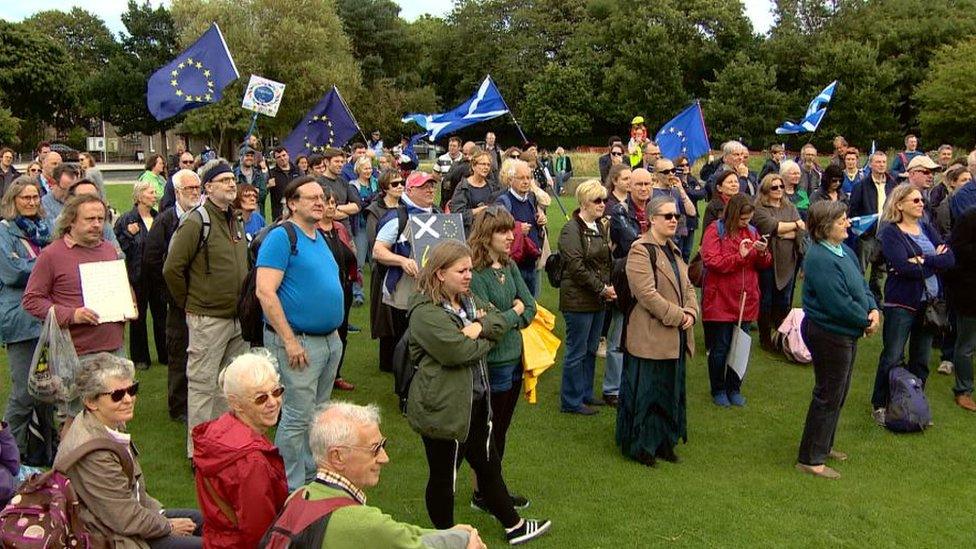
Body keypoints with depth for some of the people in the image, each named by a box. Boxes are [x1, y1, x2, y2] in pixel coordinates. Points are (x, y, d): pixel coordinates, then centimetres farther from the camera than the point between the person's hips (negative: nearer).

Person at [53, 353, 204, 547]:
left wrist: (160, 512, 3)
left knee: (199, 518, 18)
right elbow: (126, 520, -25)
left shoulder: (113, 425, -2)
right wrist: (169, 526, -11)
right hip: (114, 540, -9)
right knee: (206, 544, -9)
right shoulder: (93, 454, -31)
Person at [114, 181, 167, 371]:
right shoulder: (127, 220, -6)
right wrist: (129, 234, -18)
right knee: (138, 315, 6)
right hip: (138, 275, -4)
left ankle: (164, 354, 22)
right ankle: (140, 357, 17)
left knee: (161, 313, 9)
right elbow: (119, 245, -5)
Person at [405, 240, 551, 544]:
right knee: (443, 476, 9)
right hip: (443, 408, -9)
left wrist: (480, 327, -22)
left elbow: (499, 320, 0)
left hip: (476, 401, 9)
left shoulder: (468, 300, 10)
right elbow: (459, 351, -27)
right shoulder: (425, 312, -20)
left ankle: (514, 526, 35)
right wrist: (487, 339, -8)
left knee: (488, 464, 21)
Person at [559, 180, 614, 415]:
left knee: (591, 349, 17)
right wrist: (602, 289, -15)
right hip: (578, 300, -8)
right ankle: (571, 401, 11)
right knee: (577, 352, 0)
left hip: (599, 300, 8)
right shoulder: (572, 230, -14)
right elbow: (577, 267, -19)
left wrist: (608, 286, 3)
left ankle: (585, 393, 30)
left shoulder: (601, 227, 13)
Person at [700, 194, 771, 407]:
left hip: (746, 301, 5)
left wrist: (763, 253, -8)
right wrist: (740, 255, -21)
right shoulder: (715, 230, -7)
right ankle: (718, 390, 20)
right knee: (720, 348, 4)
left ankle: (734, 388, 25)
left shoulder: (751, 231, 11)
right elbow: (712, 262, -16)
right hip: (720, 301, -5)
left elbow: (764, 265, 14)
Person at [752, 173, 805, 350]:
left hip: (788, 261, 5)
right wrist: (795, 225, -5)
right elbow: (772, 226, -19)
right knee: (766, 300, 4)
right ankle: (765, 338, 14)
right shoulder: (759, 209, -5)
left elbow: (802, 231, 1)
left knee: (785, 302, 9)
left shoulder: (790, 207, 11)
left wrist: (782, 233, -13)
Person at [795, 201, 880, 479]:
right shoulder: (820, 259, -25)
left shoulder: (844, 250, 6)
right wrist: (866, 322, -13)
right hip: (828, 334, -10)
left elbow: (861, 284, 11)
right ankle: (810, 459, 12)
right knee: (828, 397, 0)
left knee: (838, 394, 21)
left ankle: (823, 446, 37)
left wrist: (873, 309, -8)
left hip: (847, 333, 10)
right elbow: (838, 304, -27)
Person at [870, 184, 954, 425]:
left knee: (921, 360, 13)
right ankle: (879, 404, 14)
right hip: (902, 303, -6)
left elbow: (950, 259, -4)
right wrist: (935, 261, -11)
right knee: (892, 357, 0)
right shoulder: (890, 232, -8)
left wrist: (922, 261, -17)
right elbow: (904, 267, -23)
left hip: (929, 303, 6)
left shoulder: (927, 229, 10)